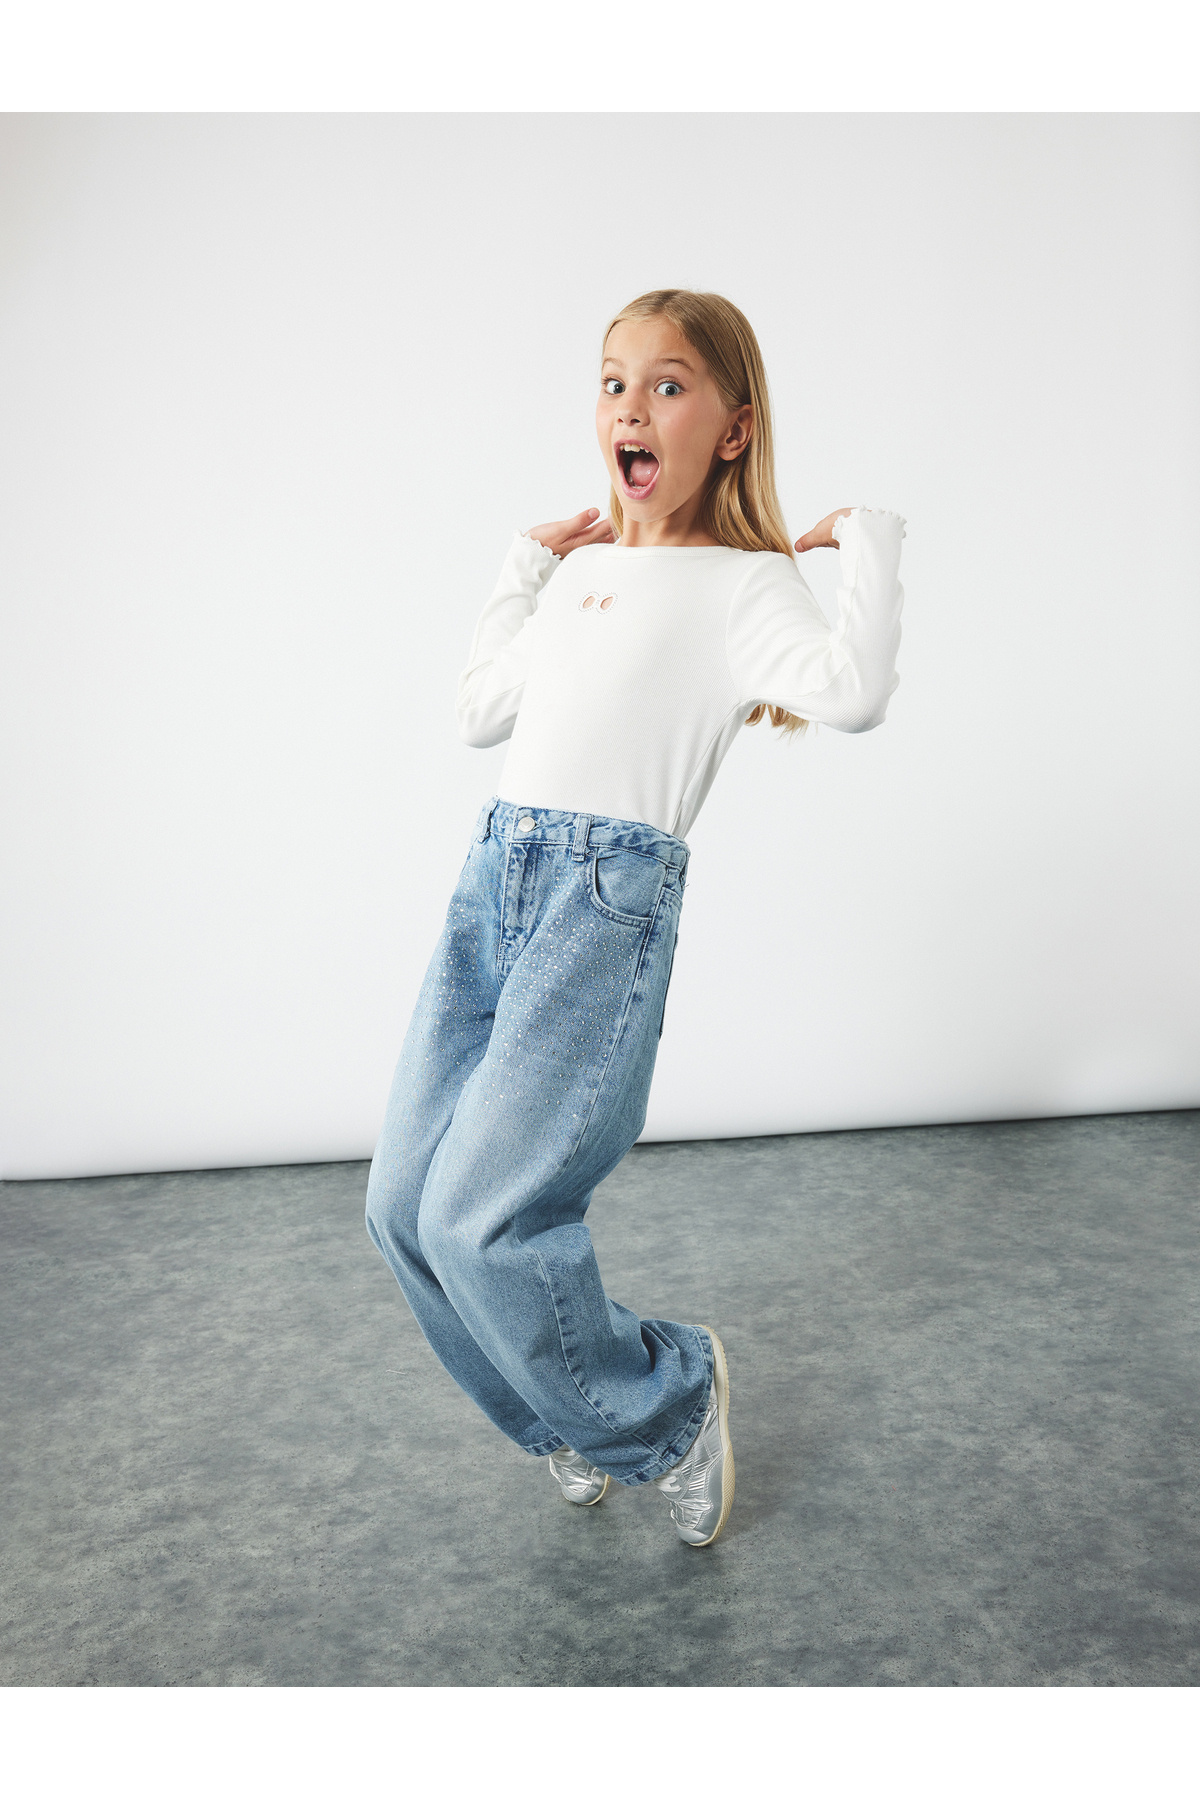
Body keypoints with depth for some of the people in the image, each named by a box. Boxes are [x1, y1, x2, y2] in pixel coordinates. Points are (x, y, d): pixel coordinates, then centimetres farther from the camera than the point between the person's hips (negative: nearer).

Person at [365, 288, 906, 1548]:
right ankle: (578, 1420, 28)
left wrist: (865, 536, -8)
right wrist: (525, 564, 26)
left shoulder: (743, 582, -2)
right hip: (493, 876, 7)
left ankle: (667, 1408, 15)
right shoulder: (585, 568, 19)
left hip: (611, 895, -7)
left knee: (478, 1219, -13)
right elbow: (483, 713, 28)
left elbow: (851, 694, -23)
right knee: (403, 1207, 6)